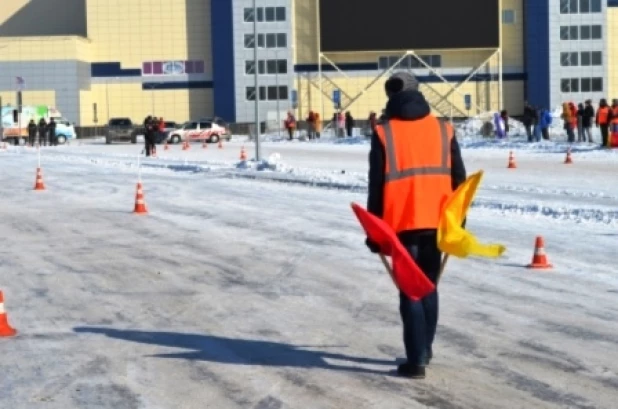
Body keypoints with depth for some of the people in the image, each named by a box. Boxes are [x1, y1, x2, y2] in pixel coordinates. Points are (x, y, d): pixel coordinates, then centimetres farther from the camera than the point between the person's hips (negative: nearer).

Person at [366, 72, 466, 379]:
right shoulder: (444, 130, 6)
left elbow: (376, 186, -3)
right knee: (429, 286, 18)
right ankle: (424, 350, 27)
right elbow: (459, 179, 8)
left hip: (403, 223, -3)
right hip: (437, 222, 3)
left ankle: (416, 360, -2)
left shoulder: (383, 134, -3)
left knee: (410, 290, 2)